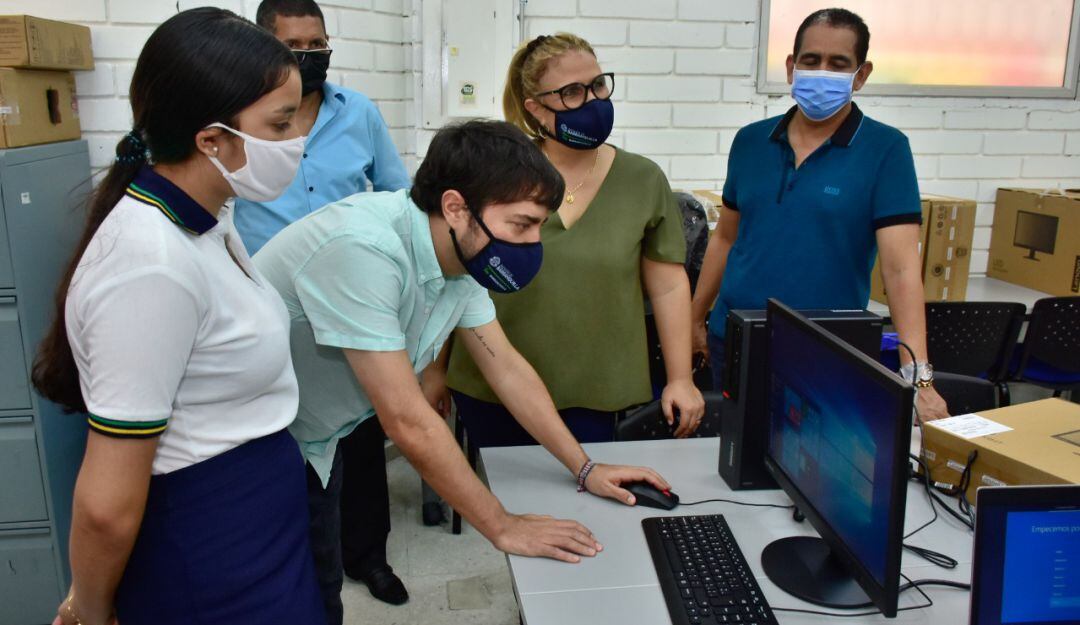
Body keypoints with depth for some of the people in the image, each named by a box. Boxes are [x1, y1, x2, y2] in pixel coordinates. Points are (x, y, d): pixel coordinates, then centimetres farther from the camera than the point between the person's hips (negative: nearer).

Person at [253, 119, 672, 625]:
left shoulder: (460, 256, -8)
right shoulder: (365, 249, -34)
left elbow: (507, 367, 1)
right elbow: (407, 421, -32)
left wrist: (585, 469, -1)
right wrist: (503, 527, -23)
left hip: (312, 447, 7)